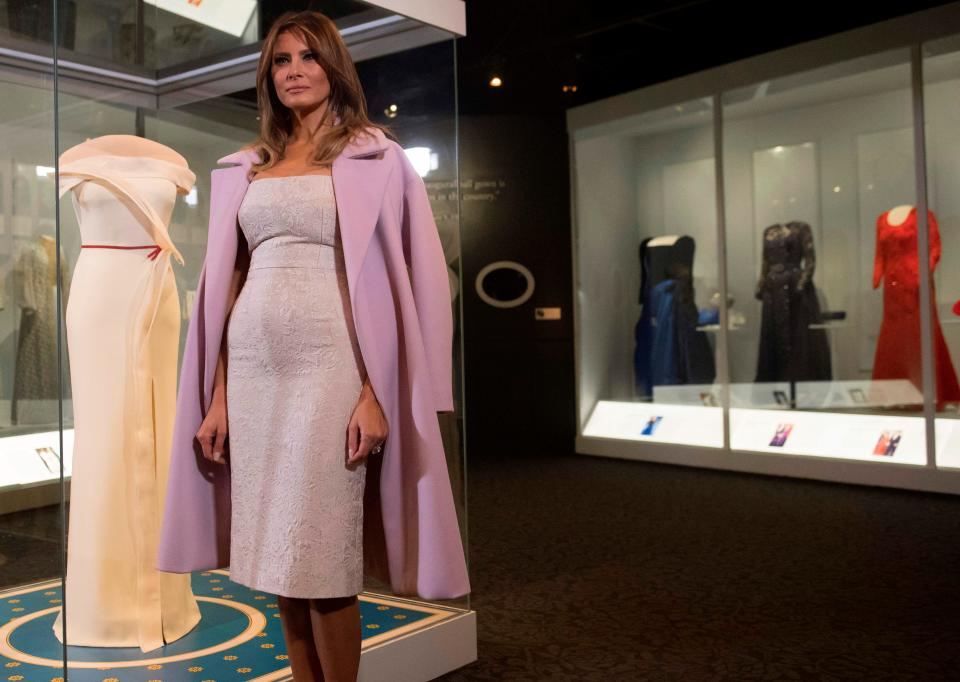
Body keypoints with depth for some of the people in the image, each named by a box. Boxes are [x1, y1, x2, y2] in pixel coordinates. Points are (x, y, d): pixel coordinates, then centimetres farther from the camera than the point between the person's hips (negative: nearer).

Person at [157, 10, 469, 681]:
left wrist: (375, 394, -14)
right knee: (278, 557, 11)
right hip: (253, 370, 5)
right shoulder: (246, 167, 16)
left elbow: (392, 283, -5)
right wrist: (217, 397, 7)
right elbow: (229, 285, 13)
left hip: (330, 368, -5)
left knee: (323, 560, -1)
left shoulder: (373, 157, 3)